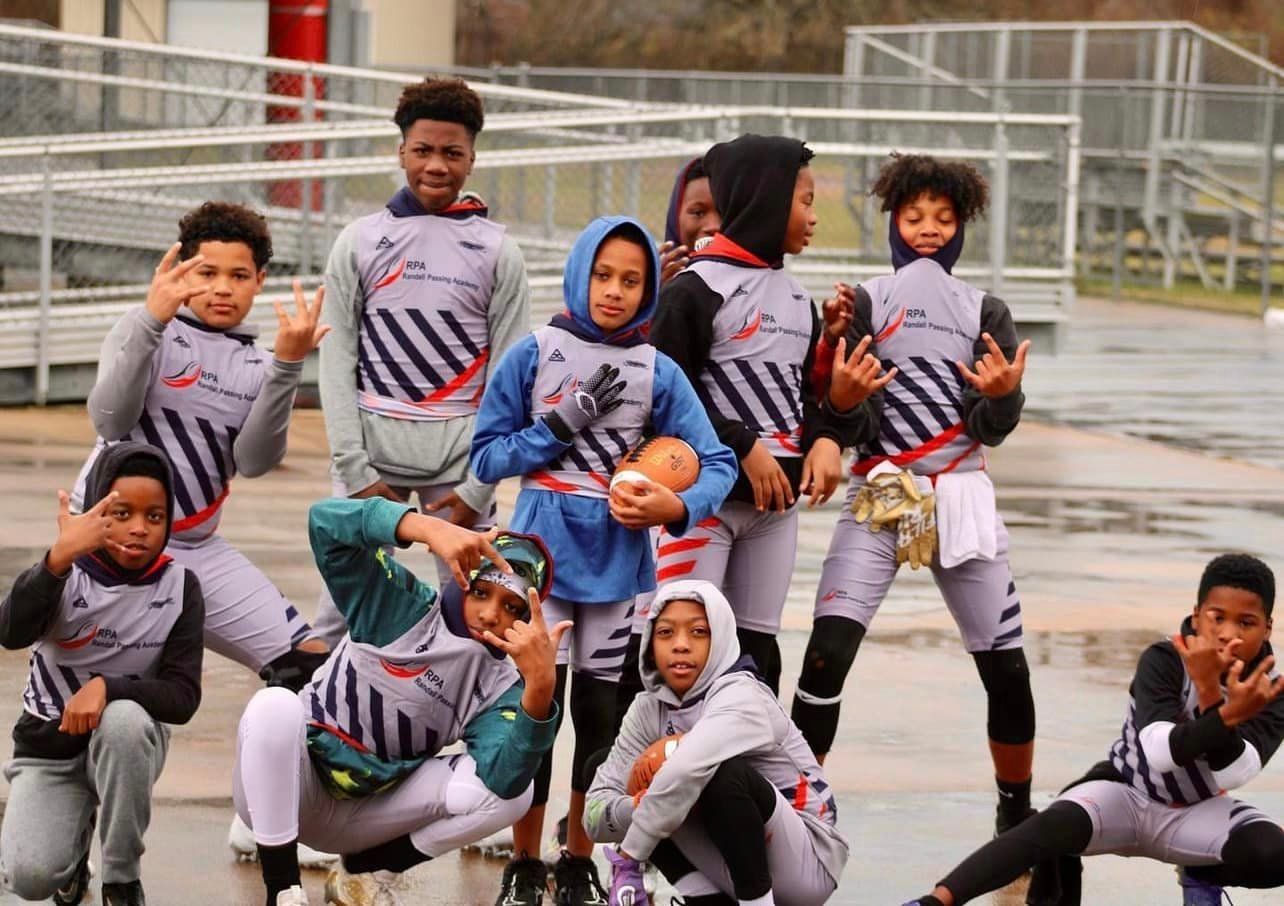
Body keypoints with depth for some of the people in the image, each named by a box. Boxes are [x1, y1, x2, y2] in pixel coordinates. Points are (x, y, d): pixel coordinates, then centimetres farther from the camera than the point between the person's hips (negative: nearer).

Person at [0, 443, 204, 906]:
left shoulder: (179, 587, -10)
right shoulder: (66, 573, -14)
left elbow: (183, 697, -16)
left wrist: (106, 688, -33)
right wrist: (59, 558, -50)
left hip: (128, 743, 1)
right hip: (49, 747, -1)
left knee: (123, 718, -36)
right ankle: (75, 830, 15)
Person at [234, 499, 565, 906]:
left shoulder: (500, 685, -6)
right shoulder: (401, 606, -12)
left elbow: (505, 781, -26)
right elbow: (325, 520, -27)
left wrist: (540, 687, -42)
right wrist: (434, 530, -41)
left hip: (362, 819, 3)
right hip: (287, 797, -3)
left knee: (514, 793, -16)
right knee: (275, 704, -34)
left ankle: (363, 872, 3)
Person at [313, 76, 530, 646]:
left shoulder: (498, 251, 5)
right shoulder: (361, 241, 6)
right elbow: (337, 361, 4)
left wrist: (480, 486, -4)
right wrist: (354, 469, -5)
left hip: (460, 451, 0)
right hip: (375, 447, 0)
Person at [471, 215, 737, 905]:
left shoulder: (659, 374, 0)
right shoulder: (534, 355, -3)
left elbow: (718, 465, -1)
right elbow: (487, 459, -1)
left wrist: (677, 507, -20)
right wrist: (563, 424, -13)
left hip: (619, 561, 2)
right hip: (543, 555, -1)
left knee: (603, 711, 7)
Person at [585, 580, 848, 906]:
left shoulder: (742, 698, -21)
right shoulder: (650, 709, 0)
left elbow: (687, 770, -41)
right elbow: (595, 814, -5)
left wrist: (628, 857, -31)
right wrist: (642, 805, -27)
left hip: (808, 863, -7)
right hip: (733, 869, 7)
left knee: (725, 773, -33)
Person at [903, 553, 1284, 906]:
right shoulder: (1163, 661, -22)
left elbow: (1232, 774, -32)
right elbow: (1160, 753, -37)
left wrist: (1211, 697, -47)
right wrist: (1228, 716, -54)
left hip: (1195, 814, 3)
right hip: (1125, 795, -3)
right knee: (1055, 825, -37)